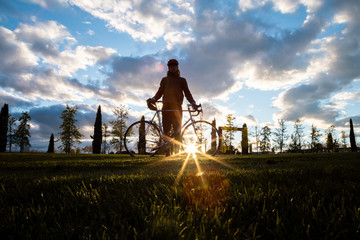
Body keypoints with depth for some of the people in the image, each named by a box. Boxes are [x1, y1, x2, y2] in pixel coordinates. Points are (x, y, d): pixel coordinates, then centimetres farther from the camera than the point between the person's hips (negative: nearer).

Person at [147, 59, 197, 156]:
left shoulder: (182, 80, 20)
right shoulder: (164, 80, 23)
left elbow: (187, 93, 12)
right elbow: (160, 92, 13)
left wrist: (193, 102, -6)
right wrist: (153, 99, -7)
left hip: (177, 107, 0)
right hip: (166, 107, 0)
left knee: (177, 130, -6)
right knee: (166, 130, -6)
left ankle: (177, 151, -1)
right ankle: (167, 152, -4)